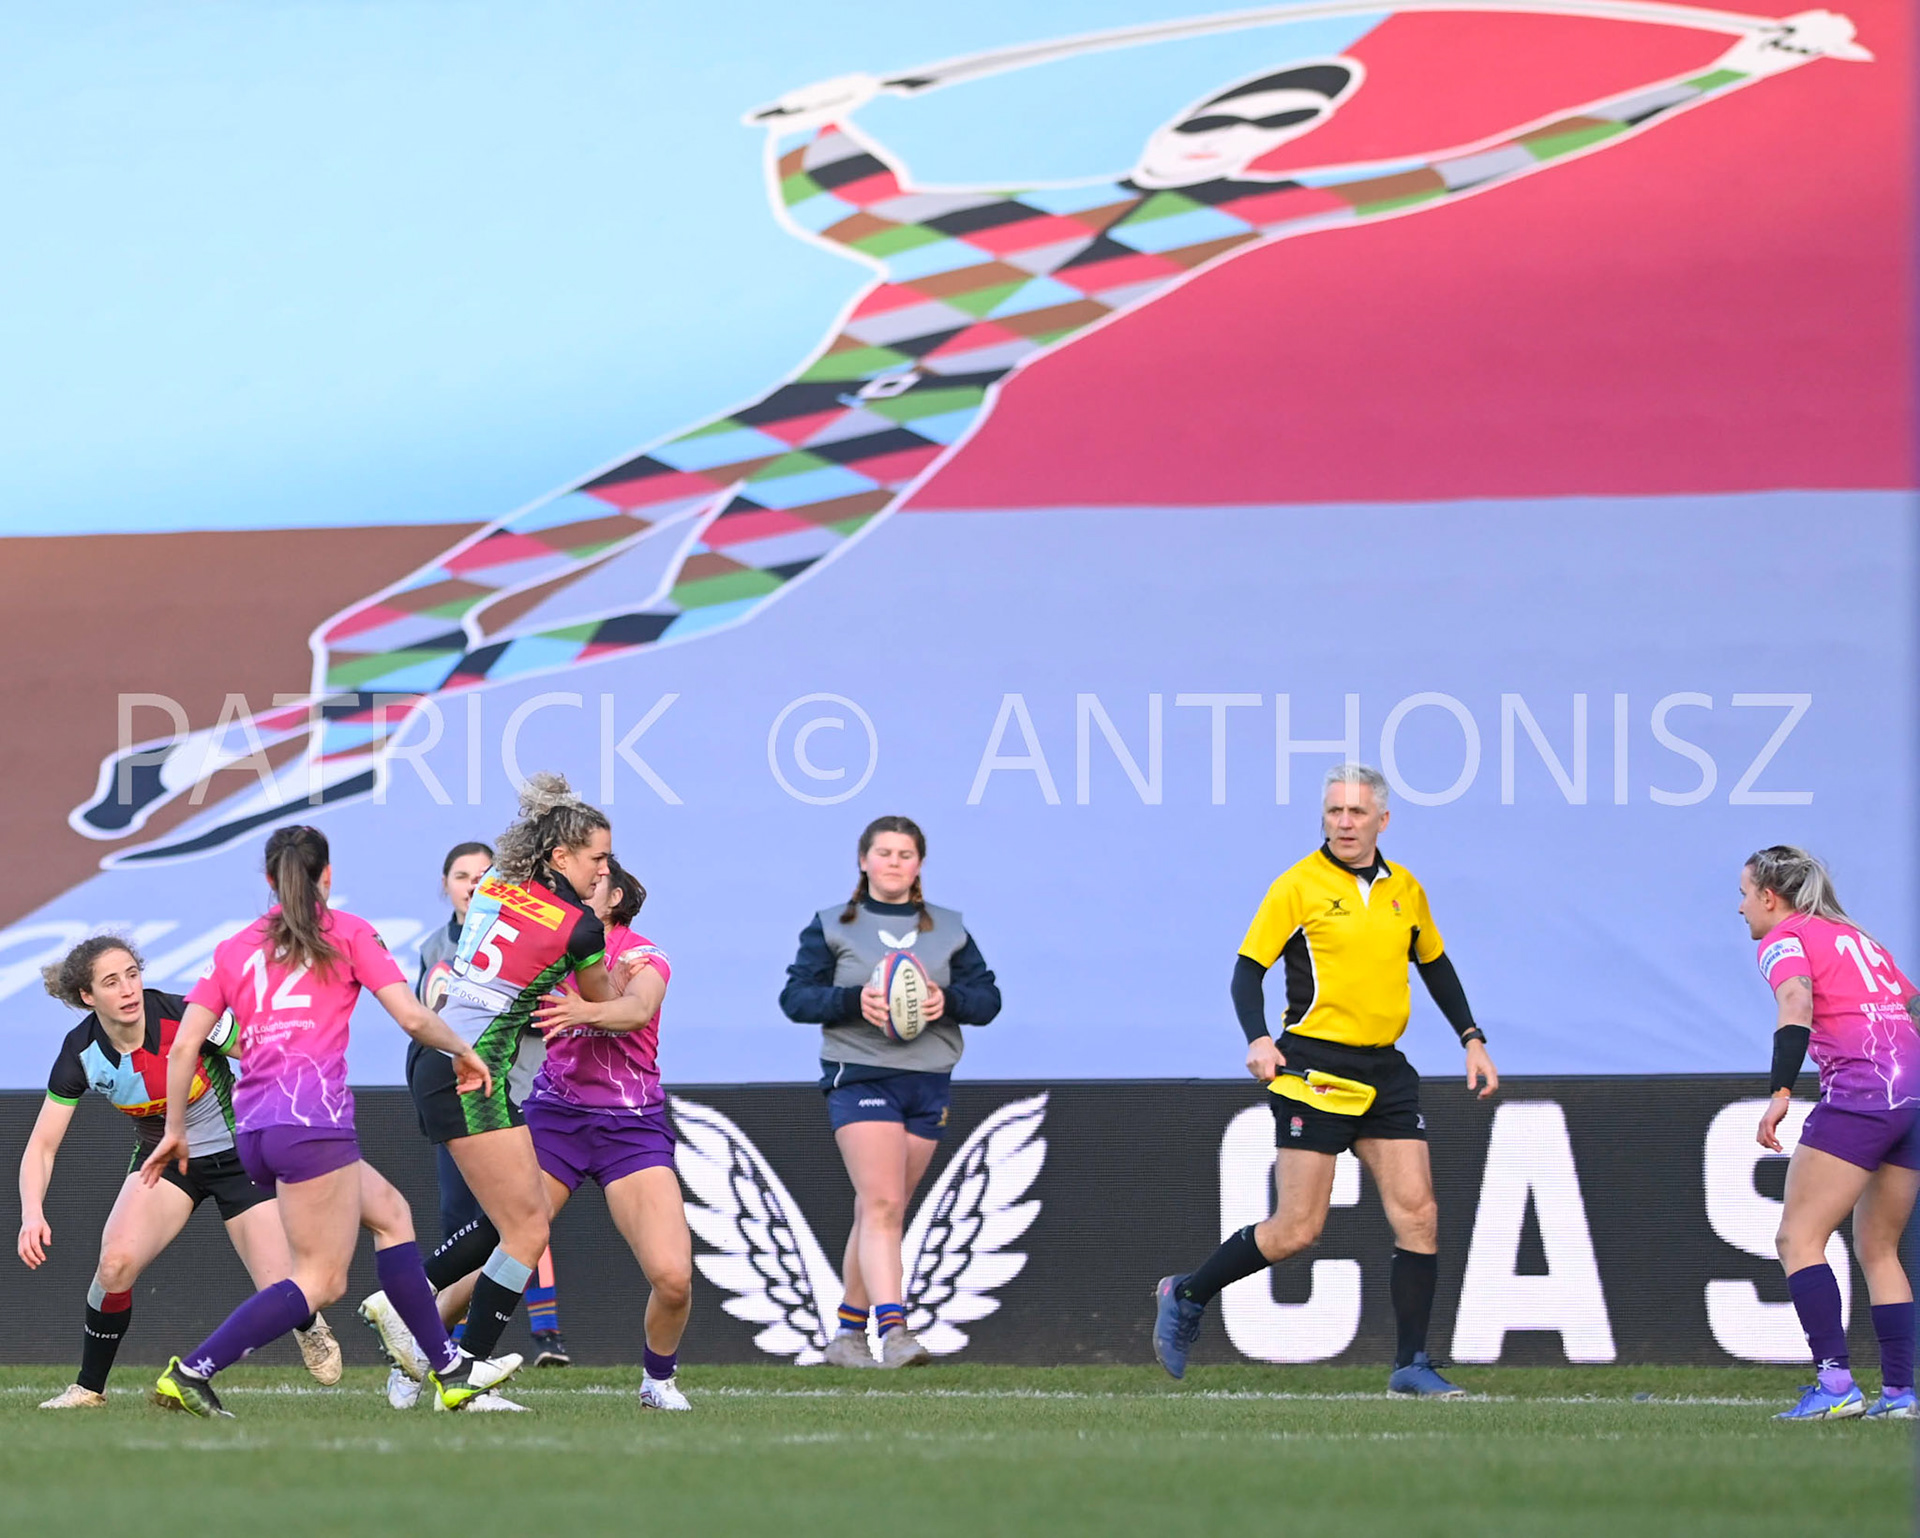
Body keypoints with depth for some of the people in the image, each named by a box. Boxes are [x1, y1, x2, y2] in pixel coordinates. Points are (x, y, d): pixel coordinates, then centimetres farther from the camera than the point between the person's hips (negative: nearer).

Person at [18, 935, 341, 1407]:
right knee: (116, 1262, -25)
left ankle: (310, 1330, 30)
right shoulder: (80, 1053, -17)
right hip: (164, 1157, 2)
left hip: (237, 1154, -2)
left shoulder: (184, 1016, -27)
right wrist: (33, 1215, -30)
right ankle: (88, 1389, -3)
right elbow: (42, 1146, -14)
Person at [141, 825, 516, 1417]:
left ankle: (449, 1369, 18)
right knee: (319, 1280, -4)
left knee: (389, 1211, 21)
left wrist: (175, 1131, 19)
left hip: (253, 1128, 7)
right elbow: (413, 1017, 0)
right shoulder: (346, 932, 6)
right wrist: (464, 1052, 18)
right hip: (313, 1119, -7)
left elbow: (183, 1046, 11)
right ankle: (190, 1374, -16)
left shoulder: (234, 949, 17)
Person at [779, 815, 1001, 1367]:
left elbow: (988, 999, 9)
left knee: (883, 1211, 8)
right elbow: (795, 996, -1)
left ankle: (849, 1331, 19)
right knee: (881, 1205, -18)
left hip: (929, 1081, 4)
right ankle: (892, 1330, -28)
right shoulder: (831, 927, 6)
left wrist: (950, 1000, -12)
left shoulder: (949, 930, 13)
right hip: (860, 1076, -4)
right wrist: (853, 999, -18)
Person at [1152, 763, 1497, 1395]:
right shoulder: (1298, 887, -6)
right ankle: (1186, 1297, 13)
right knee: (1297, 1229, -8)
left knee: (1417, 1215, -4)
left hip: (1385, 1070, 5)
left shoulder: (1404, 890, 11)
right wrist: (1258, 1040, -23)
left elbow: (1435, 965, 25)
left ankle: (1411, 1364, 2)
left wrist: (1471, 1040, 17)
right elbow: (1249, 966, -6)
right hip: (1315, 1068, -5)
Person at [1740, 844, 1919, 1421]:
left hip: (1860, 1091, -8)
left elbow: (1797, 1005, -16)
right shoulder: (1856, 936, 26)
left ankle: (1836, 1383, -18)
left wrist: (1780, 1093, -26)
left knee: (1799, 1238, -6)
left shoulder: (1784, 939, 3)